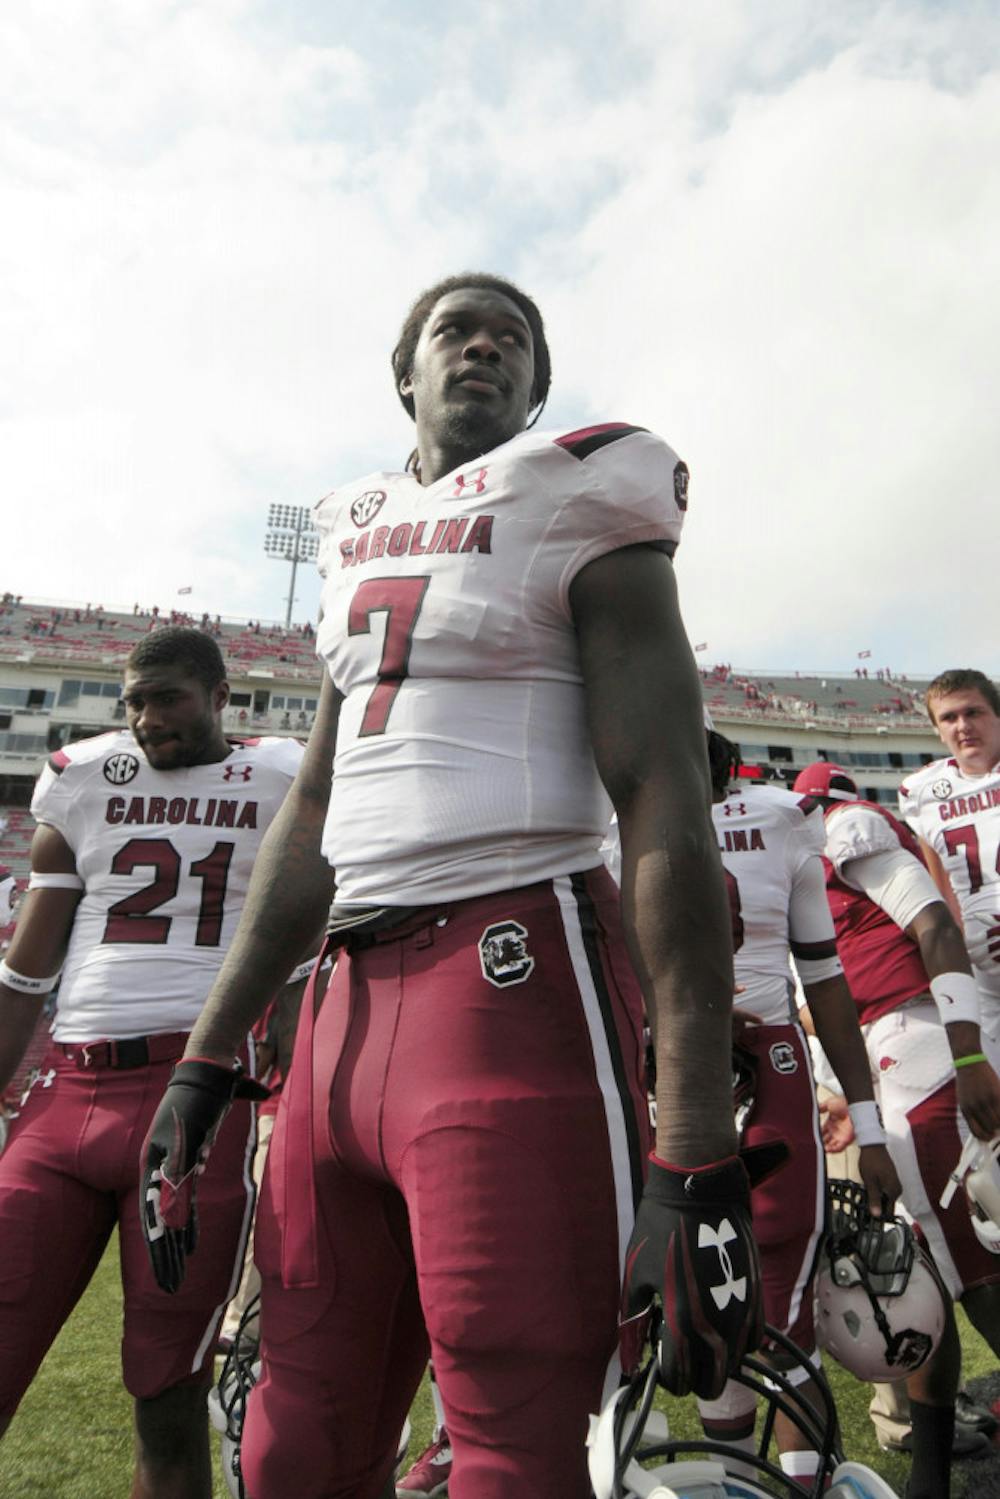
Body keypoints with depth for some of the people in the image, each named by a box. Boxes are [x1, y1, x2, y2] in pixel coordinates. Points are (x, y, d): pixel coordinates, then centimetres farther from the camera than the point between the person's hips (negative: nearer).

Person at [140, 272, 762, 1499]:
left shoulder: (576, 512, 2)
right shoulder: (363, 539, 20)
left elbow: (666, 812, -9)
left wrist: (695, 1162, -16)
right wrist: (203, 1064, 17)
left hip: (516, 975, -6)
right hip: (354, 991, 7)